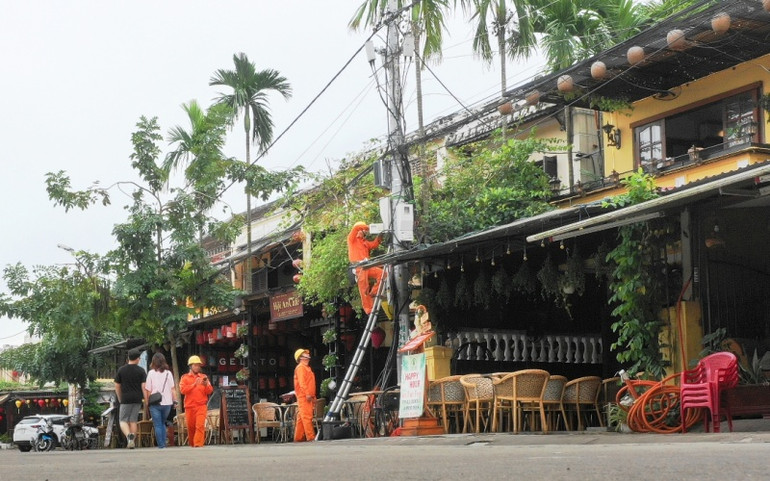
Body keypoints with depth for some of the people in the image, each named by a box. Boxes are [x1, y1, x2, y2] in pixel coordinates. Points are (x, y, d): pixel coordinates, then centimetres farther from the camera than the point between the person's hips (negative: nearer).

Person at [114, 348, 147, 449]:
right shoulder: (141, 371, 0)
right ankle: (132, 441, 7)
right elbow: (144, 386, -5)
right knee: (133, 421, 10)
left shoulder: (121, 370, 3)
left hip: (125, 399, -1)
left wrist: (120, 398, 19)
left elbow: (117, 386, 7)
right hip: (137, 399, 1)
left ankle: (129, 436, -24)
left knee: (123, 421, 2)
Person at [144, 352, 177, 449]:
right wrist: (175, 401, 8)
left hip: (155, 403, -3)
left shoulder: (151, 373, -5)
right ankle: (163, 443, 11)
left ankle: (161, 444, -2)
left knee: (158, 425, 3)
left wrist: (146, 402, 5)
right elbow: (172, 389, 3)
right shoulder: (168, 373, 2)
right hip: (167, 403, 3)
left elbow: (148, 390, -4)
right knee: (163, 423, 18)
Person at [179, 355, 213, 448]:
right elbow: (182, 390, -7)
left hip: (201, 406, 0)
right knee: (190, 427, 6)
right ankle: (192, 445, 22)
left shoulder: (203, 377, 12)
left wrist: (206, 384, -13)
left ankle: (198, 444, -19)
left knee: (200, 426, -15)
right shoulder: (185, 378, 9)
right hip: (189, 406, 1)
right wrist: (194, 384, -15)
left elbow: (210, 391, 7)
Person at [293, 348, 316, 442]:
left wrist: (313, 396, 23)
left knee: (301, 418, 9)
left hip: (308, 397, 10)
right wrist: (307, 393, -24)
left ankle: (298, 437, 11)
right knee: (307, 417, -14)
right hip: (304, 396, -10)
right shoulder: (300, 367, -6)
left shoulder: (307, 368, 25)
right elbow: (301, 382, -17)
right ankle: (311, 436, -19)